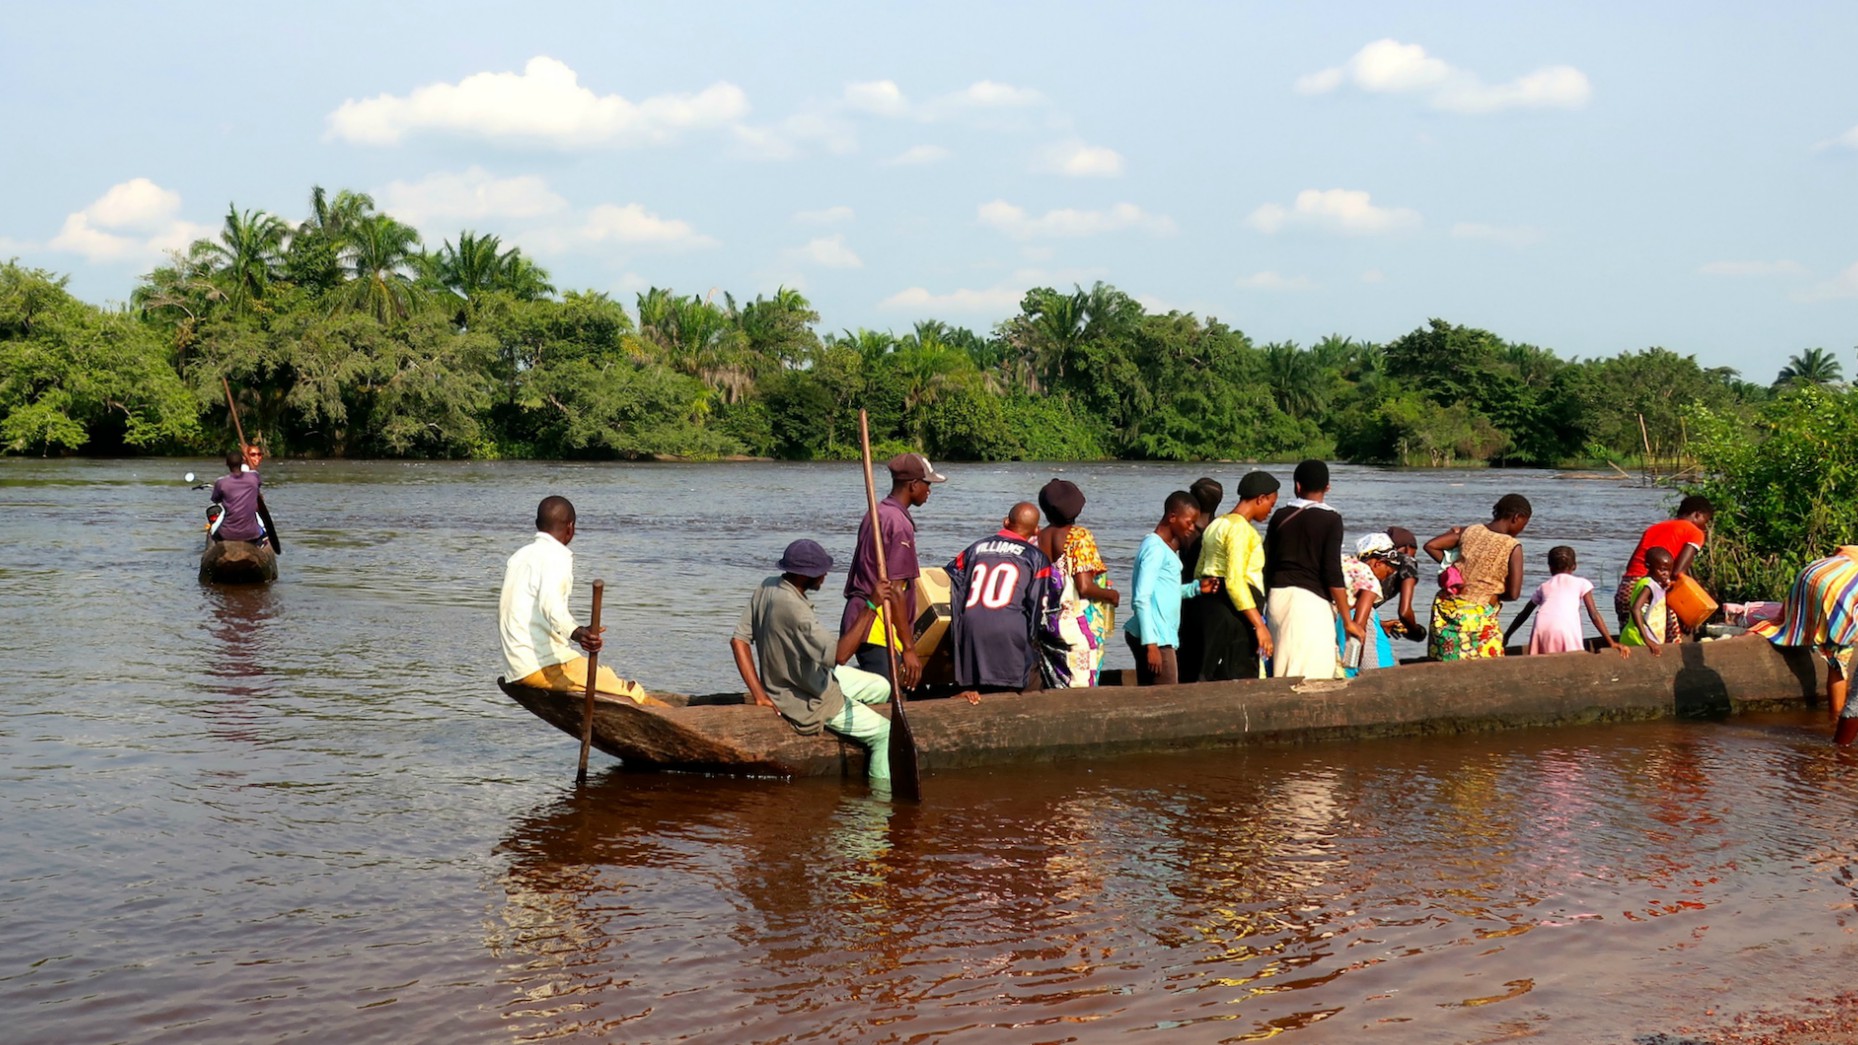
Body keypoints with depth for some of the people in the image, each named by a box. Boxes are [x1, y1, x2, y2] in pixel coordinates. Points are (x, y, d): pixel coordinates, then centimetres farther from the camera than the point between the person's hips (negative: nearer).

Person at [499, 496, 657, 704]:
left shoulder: (519, 556, 17)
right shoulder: (557, 556, -10)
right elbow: (551, 604, -28)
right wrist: (577, 633, -45)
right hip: (545, 665, -9)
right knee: (628, 691, -11)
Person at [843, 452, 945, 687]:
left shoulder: (875, 514, 15)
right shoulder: (899, 524, -14)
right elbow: (895, 591, -19)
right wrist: (908, 648, -18)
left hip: (859, 618, 10)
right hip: (879, 626, -10)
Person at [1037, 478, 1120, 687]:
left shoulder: (1037, 539, 4)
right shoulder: (1079, 537, -10)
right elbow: (1085, 587, -18)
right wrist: (1113, 596, -1)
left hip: (1047, 629, 6)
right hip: (1078, 628, -6)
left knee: (1056, 691, 12)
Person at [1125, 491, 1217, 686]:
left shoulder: (1167, 548, 17)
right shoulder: (1155, 547, -13)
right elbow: (1141, 599, -18)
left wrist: (1196, 587, 8)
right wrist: (1151, 643, -21)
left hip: (1163, 636, 9)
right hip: (1156, 639, -9)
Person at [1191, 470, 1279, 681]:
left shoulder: (1216, 525, 17)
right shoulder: (1241, 528, -13)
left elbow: (1199, 572, 21)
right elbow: (1235, 582, -21)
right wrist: (1259, 625, -22)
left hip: (1209, 605, 10)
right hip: (1233, 611, -10)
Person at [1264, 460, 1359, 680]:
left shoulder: (1281, 516, 8)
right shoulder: (1330, 520, -4)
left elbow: (1266, 565, 10)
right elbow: (1333, 573, -10)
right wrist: (1347, 620, -6)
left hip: (1278, 595, 5)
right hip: (1310, 598, -5)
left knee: (1284, 670, 11)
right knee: (1311, 672, -5)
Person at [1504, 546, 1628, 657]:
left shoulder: (1544, 586, 32)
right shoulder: (1581, 583, 23)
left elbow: (1523, 614, 37)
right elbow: (1594, 614, 14)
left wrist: (1506, 636, 46)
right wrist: (1611, 642, 13)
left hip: (1542, 628, 3)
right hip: (1565, 628, -3)